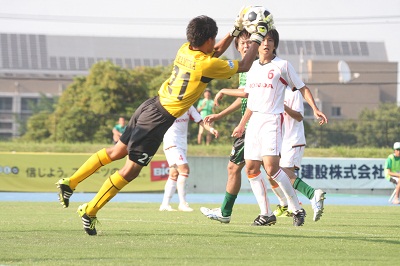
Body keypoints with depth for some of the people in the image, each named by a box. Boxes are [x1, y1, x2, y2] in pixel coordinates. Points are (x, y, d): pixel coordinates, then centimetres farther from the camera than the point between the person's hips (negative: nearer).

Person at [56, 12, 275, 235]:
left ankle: (70, 183, 24)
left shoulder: (186, 50, 5)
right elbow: (244, 66, -4)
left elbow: (215, 53, 27)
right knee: (131, 169, 0)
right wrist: (258, 37, 6)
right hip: (159, 120, -8)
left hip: (150, 107, 8)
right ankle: (90, 212, 3)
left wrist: (236, 30, 22)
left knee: (118, 151, 22)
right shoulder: (207, 65, -16)